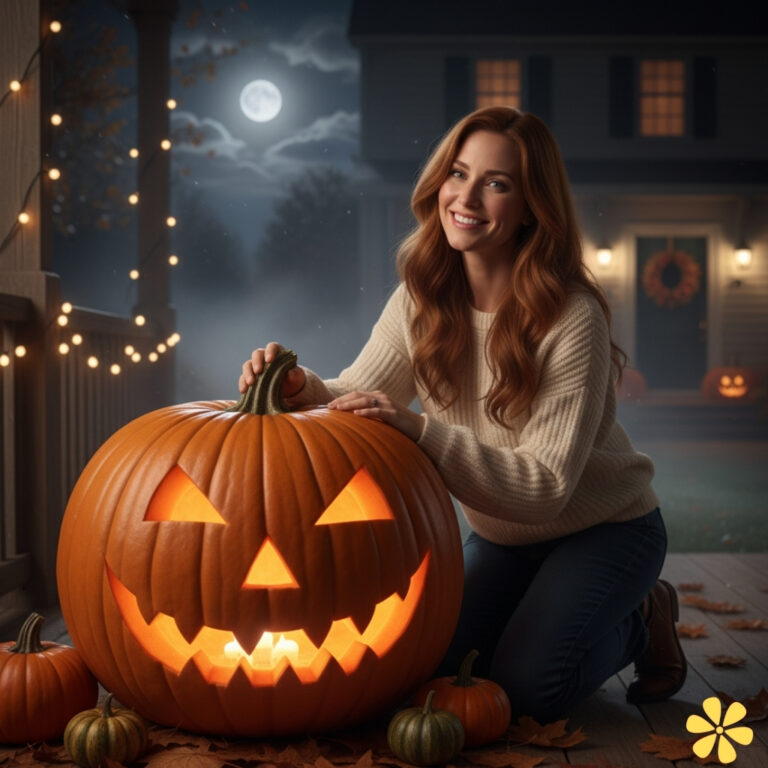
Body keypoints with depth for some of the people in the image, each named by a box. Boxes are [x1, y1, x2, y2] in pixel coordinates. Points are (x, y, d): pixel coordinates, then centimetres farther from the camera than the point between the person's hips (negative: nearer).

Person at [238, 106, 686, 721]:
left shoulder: (573, 320, -28)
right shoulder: (421, 300, -8)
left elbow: (548, 486, -32)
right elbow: (359, 398, -15)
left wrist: (421, 430, -45)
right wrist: (305, 387, -39)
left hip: (604, 527, -5)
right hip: (501, 536, 5)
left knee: (526, 686, -22)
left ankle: (641, 621, 9)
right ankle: (542, 608, 19)